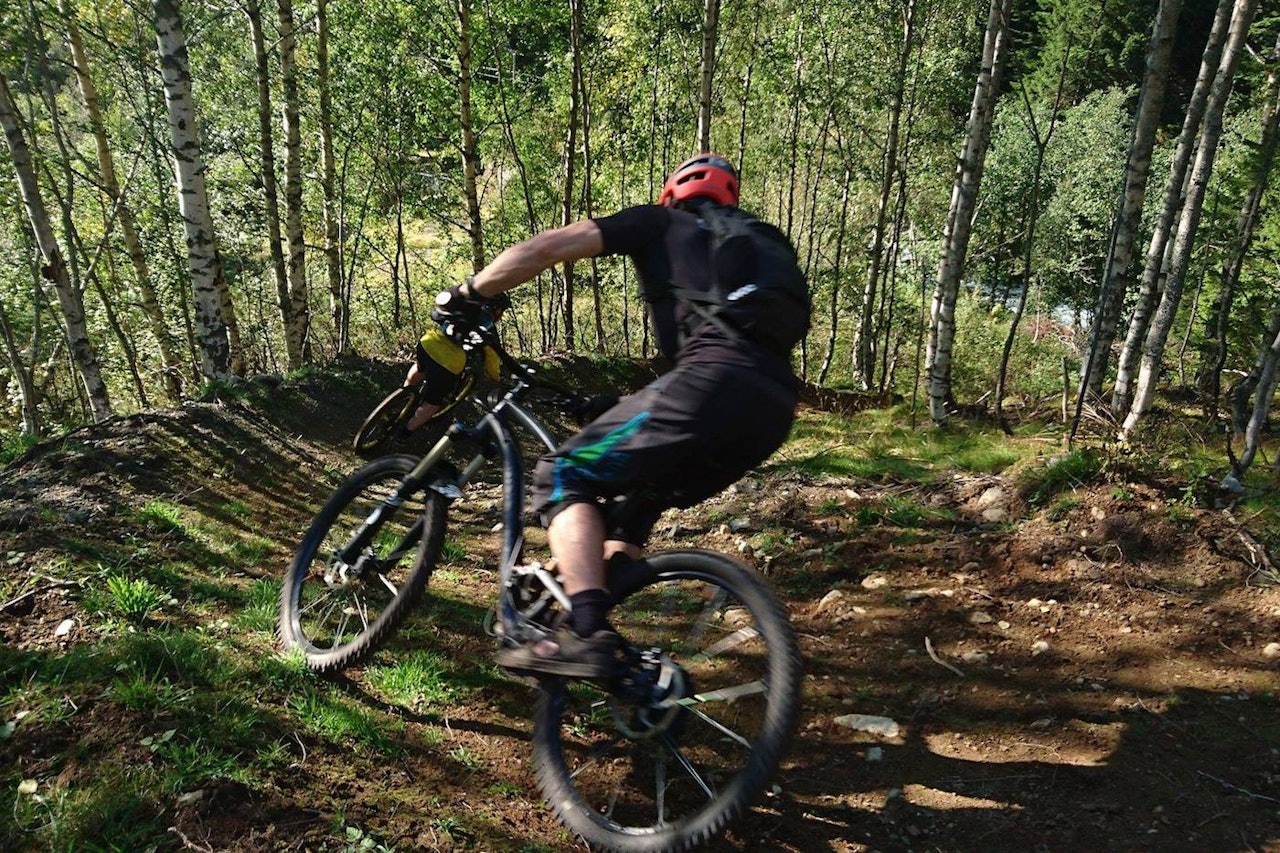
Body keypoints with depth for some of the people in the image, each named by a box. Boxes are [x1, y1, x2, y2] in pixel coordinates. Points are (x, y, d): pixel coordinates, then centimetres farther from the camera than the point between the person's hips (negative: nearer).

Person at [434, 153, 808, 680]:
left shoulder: (662, 223, 19)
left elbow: (546, 247, 10)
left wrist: (466, 295, 21)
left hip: (713, 380, -7)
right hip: (775, 409, 7)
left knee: (565, 478, 0)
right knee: (629, 508, 22)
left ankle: (587, 636, -17)